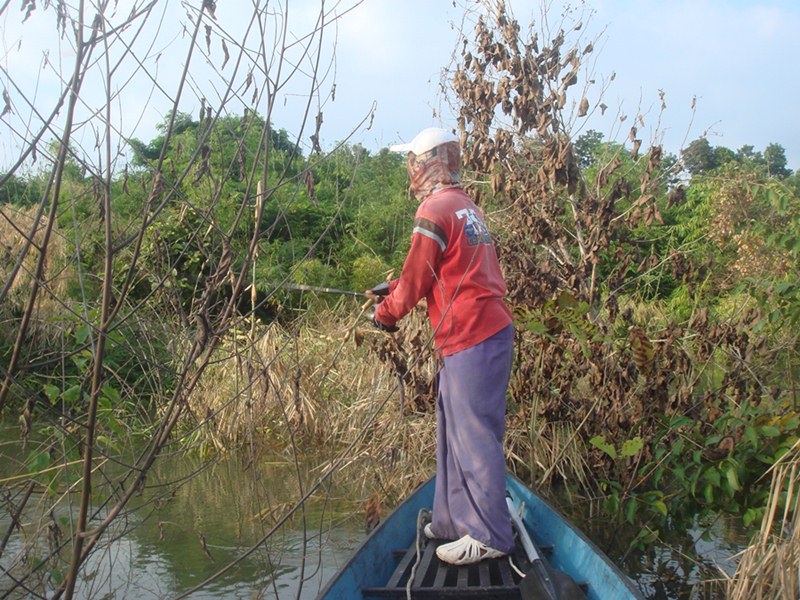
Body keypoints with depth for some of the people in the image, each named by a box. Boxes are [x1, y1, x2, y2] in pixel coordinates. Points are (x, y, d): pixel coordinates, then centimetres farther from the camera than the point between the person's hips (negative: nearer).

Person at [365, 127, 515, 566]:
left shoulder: (434, 209, -11)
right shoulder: (467, 207, 18)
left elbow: (416, 278, -8)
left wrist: (386, 313, 9)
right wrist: (393, 291, 24)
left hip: (469, 339, -10)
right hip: (488, 331, 10)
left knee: (474, 436, -4)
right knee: (455, 432, 16)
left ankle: (489, 535, 3)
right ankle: (452, 520, 26)